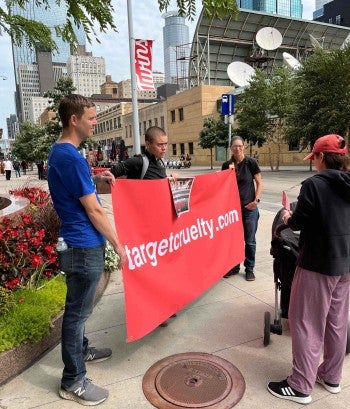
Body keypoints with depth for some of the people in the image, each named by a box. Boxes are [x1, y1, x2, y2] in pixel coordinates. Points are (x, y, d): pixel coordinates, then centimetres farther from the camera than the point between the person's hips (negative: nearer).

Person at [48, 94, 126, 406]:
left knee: (77, 307, 23)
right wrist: (118, 245, -12)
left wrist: (94, 177, 6)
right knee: (77, 311, 3)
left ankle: (81, 350, 43)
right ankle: (73, 382, 19)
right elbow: (94, 211, -20)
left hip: (78, 242, 10)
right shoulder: (71, 157, -22)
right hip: (84, 246, -10)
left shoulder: (58, 152, 9)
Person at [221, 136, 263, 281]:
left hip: (249, 208, -2)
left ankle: (249, 269, 22)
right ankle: (234, 266, 27)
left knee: (249, 240, 7)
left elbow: (259, 183, 0)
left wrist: (256, 200, -11)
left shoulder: (251, 162, -5)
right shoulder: (226, 165, 3)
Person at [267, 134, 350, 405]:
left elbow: (300, 223, -14)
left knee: (306, 323, 4)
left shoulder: (315, 184, -17)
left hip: (317, 264, -7)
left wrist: (287, 218, 7)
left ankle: (301, 386, 14)